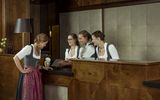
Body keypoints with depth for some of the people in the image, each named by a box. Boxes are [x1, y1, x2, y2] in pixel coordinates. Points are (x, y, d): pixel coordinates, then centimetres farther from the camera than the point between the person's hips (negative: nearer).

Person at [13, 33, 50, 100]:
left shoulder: (39, 50, 12)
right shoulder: (29, 48, -13)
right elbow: (16, 58, -19)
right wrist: (22, 70, -17)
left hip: (36, 75, 8)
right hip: (28, 75, -7)